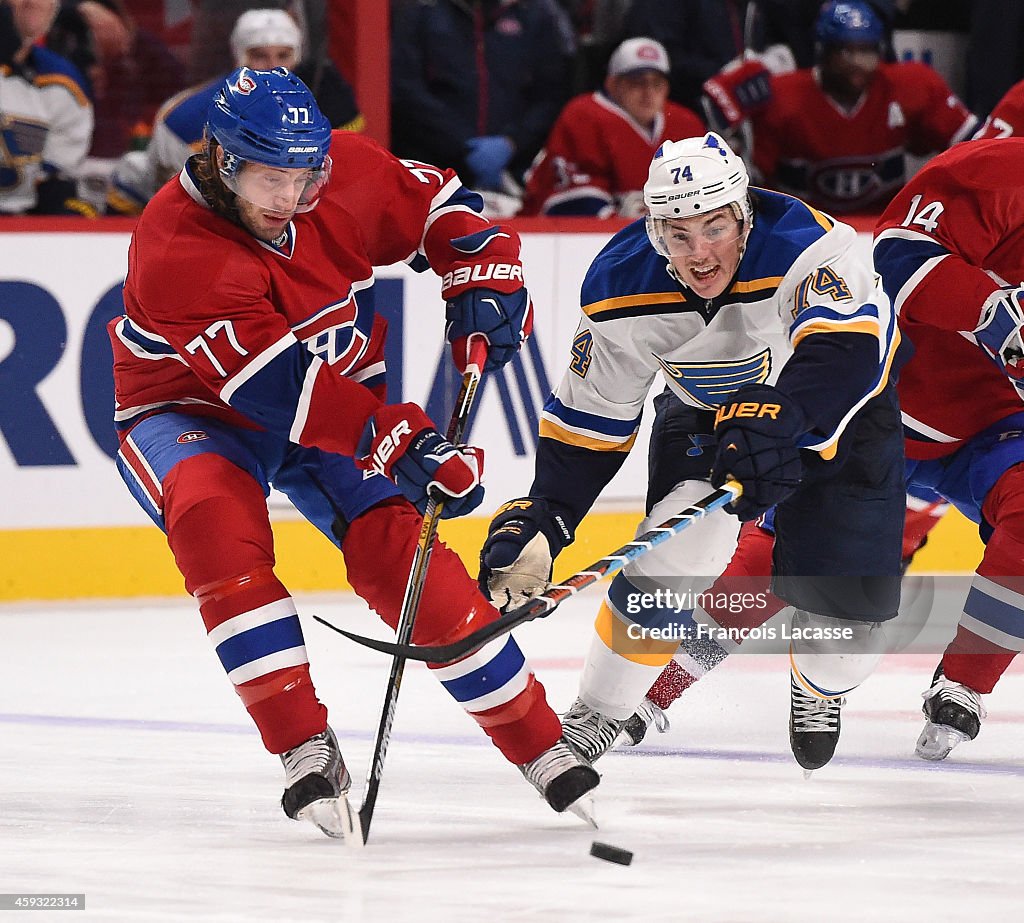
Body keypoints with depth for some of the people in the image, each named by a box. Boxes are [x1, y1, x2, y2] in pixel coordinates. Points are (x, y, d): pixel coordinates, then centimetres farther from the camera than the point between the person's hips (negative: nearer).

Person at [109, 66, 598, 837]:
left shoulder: (345, 173, -16)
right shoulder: (175, 247, -31)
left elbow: (439, 204, 4)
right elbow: (277, 386, -37)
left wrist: (485, 283, -13)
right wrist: (402, 442, -41)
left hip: (337, 394, 4)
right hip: (192, 411, -4)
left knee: (397, 549, -14)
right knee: (215, 518, -34)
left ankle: (539, 742, -2)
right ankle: (305, 746, -29)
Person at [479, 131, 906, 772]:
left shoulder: (802, 246, -38)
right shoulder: (624, 286, -25)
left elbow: (845, 352, -53)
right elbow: (589, 420, -15)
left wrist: (774, 421, -68)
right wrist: (541, 520, -25)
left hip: (838, 402, -2)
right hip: (706, 409, 2)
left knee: (852, 589, -9)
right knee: (671, 553, -19)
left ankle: (821, 687, 28)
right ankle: (595, 716, 3)